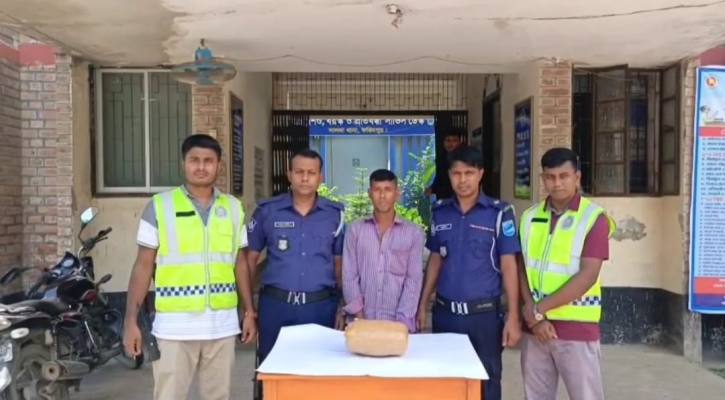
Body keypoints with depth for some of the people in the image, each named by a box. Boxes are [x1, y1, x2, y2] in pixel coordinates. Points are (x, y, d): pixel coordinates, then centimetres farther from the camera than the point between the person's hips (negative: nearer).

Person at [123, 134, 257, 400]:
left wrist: (249, 311, 9)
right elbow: (143, 266, -1)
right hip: (174, 325, -3)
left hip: (222, 324, 3)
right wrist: (131, 320, -6)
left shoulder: (233, 208, 7)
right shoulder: (159, 206, -2)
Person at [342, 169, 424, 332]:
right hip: (363, 321, 1)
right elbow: (349, 277, 1)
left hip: (398, 323, 0)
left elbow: (414, 280, -2)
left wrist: (402, 322, -10)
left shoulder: (414, 233, 2)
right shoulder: (355, 230, 4)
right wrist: (360, 318, -7)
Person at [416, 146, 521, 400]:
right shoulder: (440, 212, 5)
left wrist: (513, 317, -10)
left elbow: (508, 266, -7)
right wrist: (422, 305, 9)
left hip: (484, 313, -3)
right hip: (444, 312, 4)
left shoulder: (499, 213, -7)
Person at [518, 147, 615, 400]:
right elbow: (522, 270, 5)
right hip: (535, 327, 4)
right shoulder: (530, 217, 7)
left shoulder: (594, 218, -7)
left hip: (577, 327, -4)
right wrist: (534, 316, -8)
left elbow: (587, 276, -14)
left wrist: (540, 309, -14)